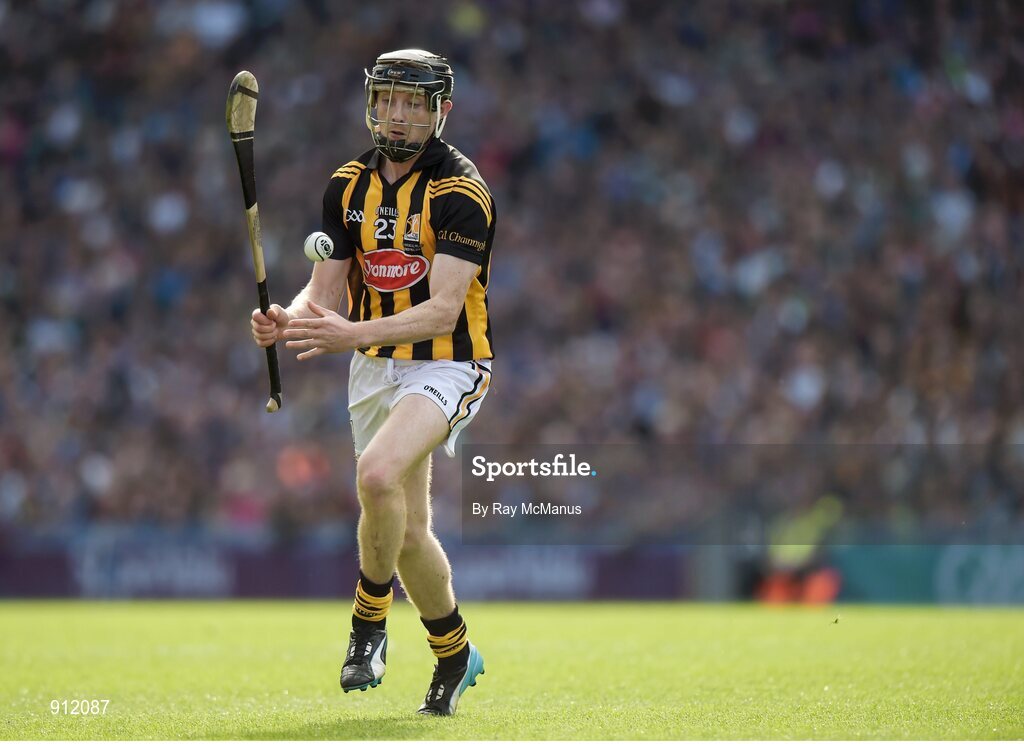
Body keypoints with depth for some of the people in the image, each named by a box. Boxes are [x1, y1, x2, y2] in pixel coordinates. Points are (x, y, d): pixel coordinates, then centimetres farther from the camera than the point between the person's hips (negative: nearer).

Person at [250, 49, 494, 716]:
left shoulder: (461, 190, -15)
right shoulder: (349, 186, 5)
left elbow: (442, 310, -24)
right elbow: (325, 290, 2)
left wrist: (353, 335, -38)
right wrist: (288, 322, -22)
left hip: (445, 366, -6)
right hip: (375, 367, 6)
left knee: (378, 473, -32)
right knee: (408, 529, 10)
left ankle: (371, 617, -11)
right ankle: (455, 656, 31)